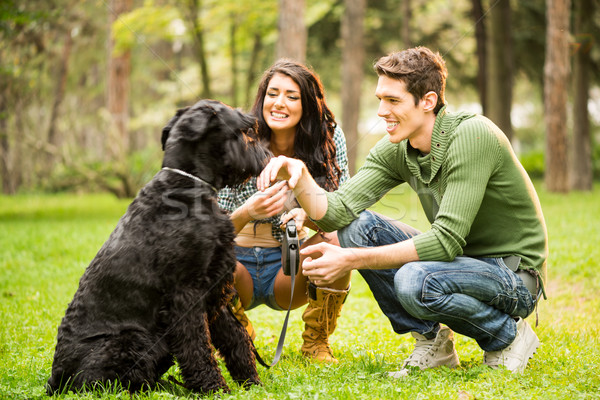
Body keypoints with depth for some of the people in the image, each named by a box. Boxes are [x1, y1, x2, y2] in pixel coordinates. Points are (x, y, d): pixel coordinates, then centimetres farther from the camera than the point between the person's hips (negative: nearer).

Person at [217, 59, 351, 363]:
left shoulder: (329, 140, -10)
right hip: (239, 260, -1)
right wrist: (246, 213, -40)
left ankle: (316, 342, -5)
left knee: (335, 241, -29)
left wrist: (307, 215, -35)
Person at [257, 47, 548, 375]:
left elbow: (446, 240, -30)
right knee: (356, 226, -9)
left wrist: (351, 260, -31)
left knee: (414, 281, -34)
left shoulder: (472, 135, -25)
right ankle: (431, 339, 2)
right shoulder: (395, 150, -3)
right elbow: (336, 212, -10)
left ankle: (508, 334, -6)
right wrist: (300, 177, -30)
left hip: (515, 273, -7)